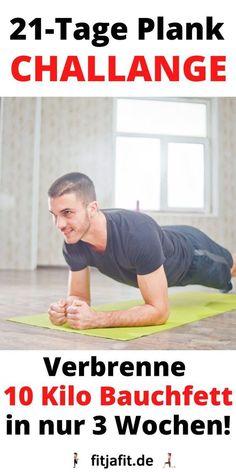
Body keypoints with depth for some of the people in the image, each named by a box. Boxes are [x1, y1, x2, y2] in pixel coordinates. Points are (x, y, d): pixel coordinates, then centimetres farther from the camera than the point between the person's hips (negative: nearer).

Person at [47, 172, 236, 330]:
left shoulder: (138, 234, -51)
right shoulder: (73, 246, -32)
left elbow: (159, 311, -46)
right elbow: (80, 296, -19)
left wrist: (97, 319, -57)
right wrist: (66, 308, -44)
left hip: (191, 252, -5)